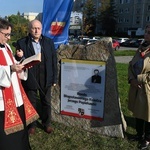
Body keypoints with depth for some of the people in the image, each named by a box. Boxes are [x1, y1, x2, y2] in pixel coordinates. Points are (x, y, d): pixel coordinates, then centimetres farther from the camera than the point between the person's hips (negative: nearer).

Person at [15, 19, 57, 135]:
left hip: (46, 79, 2)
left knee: (46, 102, 16)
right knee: (31, 103, 14)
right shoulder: (22, 43, -7)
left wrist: (54, 78, 0)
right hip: (30, 79, -1)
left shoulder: (49, 42, -1)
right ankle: (32, 124, 35)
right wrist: (19, 57, -27)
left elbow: (54, 61, 1)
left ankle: (47, 123, 36)